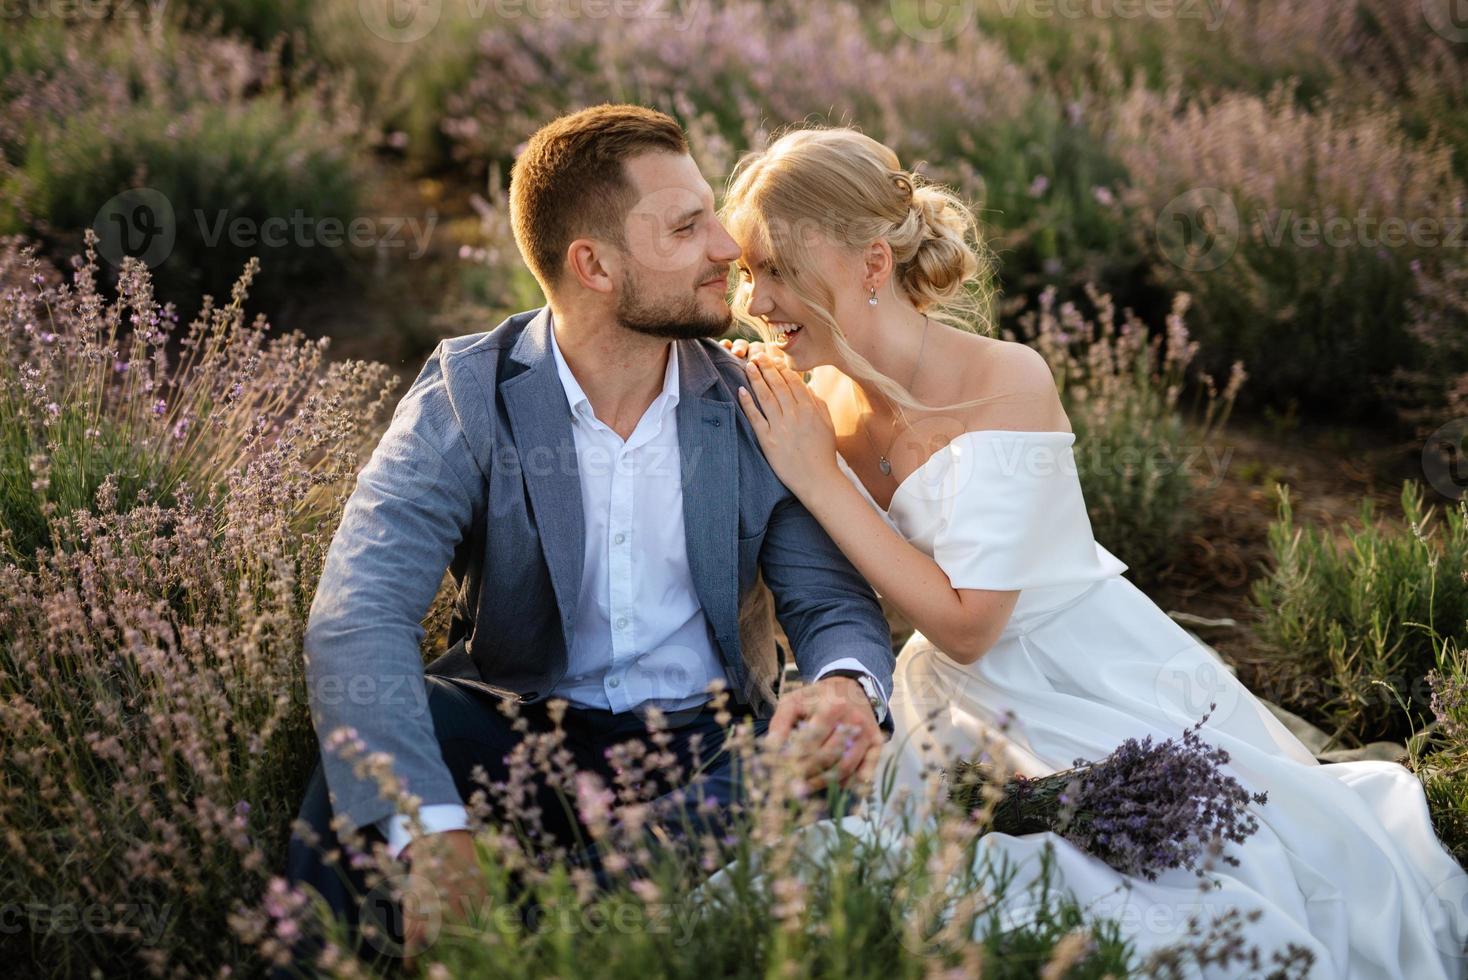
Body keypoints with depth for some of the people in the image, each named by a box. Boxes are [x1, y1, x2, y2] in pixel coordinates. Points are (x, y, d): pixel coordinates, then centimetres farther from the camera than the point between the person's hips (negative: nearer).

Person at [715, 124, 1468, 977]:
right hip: (970, 708, 5)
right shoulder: (822, 402, -6)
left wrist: (819, 479, -23)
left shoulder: (1005, 384, -23)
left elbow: (964, 623, -24)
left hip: (1102, 690, -4)